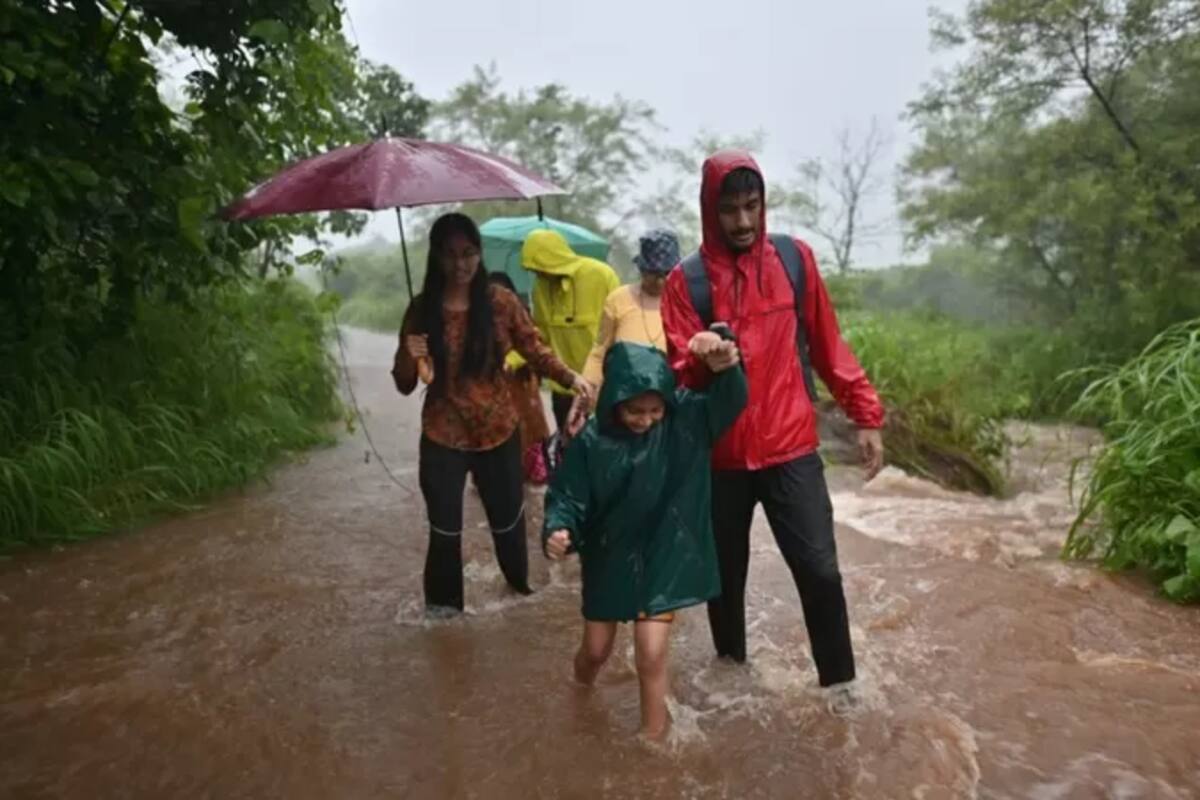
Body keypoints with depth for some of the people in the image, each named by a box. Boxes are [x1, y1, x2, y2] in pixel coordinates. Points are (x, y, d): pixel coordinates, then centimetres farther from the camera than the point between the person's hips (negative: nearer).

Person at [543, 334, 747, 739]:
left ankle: (653, 735, 24)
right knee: (595, 650, 19)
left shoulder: (685, 419, -15)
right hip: (609, 557, 1)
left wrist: (726, 367, -50)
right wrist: (558, 530, -30)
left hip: (663, 556, -1)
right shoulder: (592, 441, -16)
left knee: (651, 656, -3)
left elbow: (730, 402, -29)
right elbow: (567, 497, -10)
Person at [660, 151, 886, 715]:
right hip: (721, 455, 0)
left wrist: (866, 415, 5)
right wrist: (705, 361, -29)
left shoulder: (794, 258, 2)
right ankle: (731, 663, 37)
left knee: (818, 567, -1)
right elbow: (677, 370, -7)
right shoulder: (686, 280, -3)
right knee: (725, 571, 13)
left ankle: (838, 677, 22)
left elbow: (827, 346, 7)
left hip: (791, 448, 0)